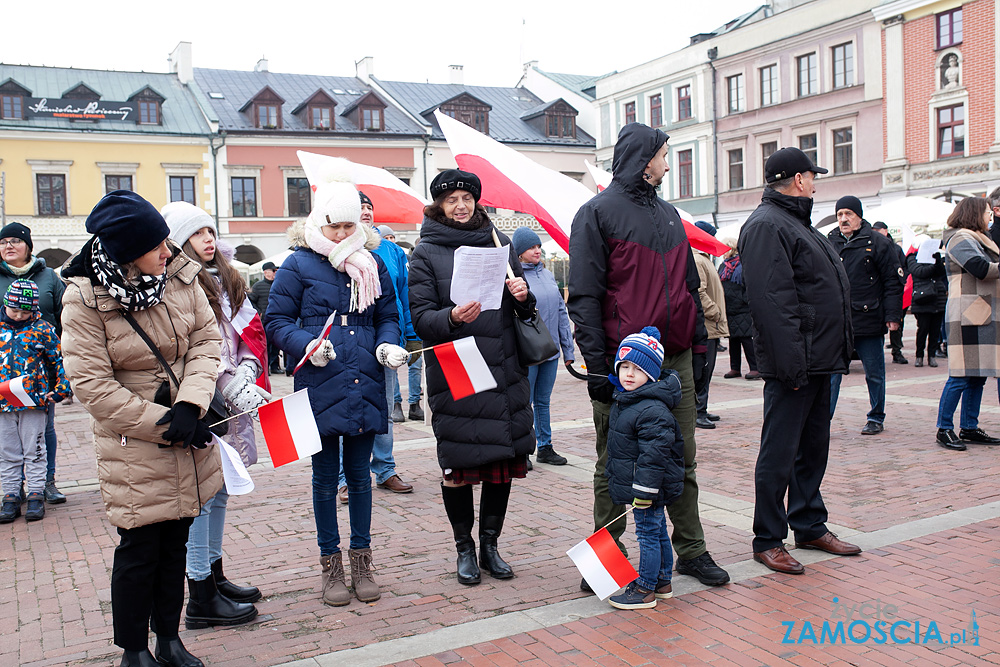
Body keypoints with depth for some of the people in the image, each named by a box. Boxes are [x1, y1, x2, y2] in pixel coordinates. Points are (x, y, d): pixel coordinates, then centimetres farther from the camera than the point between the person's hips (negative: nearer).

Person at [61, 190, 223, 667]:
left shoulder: (179, 275, -3)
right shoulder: (84, 299, -15)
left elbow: (205, 340, -2)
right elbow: (92, 385, -16)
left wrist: (190, 405, -18)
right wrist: (165, 425, -17)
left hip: (188, 439, 5)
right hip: (133, 445, -4)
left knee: (175, 539, 15)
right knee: (140, 548, 4)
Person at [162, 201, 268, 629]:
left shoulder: (227, 281, 15)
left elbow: (252, 331, 12)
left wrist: (246, 376, -5)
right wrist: (234, 389, -20)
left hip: (233, 404, 9)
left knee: (219, 491, 17)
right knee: (201, 494, -3)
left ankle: (215, 576, 30)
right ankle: (201, 598, 5)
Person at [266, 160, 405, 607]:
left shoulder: (372, 264, 9)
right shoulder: (299, 264, -2)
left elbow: (388, 316, 16)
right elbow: (277, 320, -1)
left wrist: (388, 345, -5)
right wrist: (307, 344, -19)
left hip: (366, 386, 3)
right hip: (320, 388, -3)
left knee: (359, 473, 12)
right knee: (326, 477, 8)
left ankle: (361, 559, 25)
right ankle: (330, 563, 22)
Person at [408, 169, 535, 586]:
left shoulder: (498, 242, 13)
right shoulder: (426, 254, 1)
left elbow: (524, 312, 18)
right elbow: (420, 317, -6)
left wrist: (523, 295, -5)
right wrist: (453, 317, -26)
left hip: (504, 372, 4)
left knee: (504, 460, 8)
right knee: (458, 466, 1)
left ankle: (490, 545, 23)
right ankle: (464, 548, 20)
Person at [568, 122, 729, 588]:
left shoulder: (669, 215, 17)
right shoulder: (598, 213, -3)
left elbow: (689, 286, 20)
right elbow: (585, 297, -9)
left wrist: (699, 349, 13)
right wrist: (598, 367, -15)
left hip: (676, 359, 6)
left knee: (682, 460, 11)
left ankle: (691, 550, 22)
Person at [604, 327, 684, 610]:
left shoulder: (653, 409, -24)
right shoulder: (623, 400, 8)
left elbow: (653, 453, -26)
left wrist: (644, 490, -25)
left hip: (650, 486, -10)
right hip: (643, 486, 10)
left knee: (648, 534, 0)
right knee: (658, 532, 20)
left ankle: (645, 589, 10)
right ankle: (662, 581, 32)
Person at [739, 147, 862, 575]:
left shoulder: (796, 223, 20)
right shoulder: (767, 226, -14)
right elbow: (771, 300, -23)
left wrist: (833, 354, 19)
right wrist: (791, 362, -26)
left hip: (817, 361, 10)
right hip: (793, 365, -10)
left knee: (813, 447, 17)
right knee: (779, 454, -2)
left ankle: (810, 527, 29)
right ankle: (767, 540, 8)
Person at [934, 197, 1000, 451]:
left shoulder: (979, 239, 24)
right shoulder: (961, 238, -8)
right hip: (967, 316, -10)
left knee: (978, 374, 10)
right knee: (961, 376, -9)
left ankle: (969, 428, 16)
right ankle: (944, 429, -3)